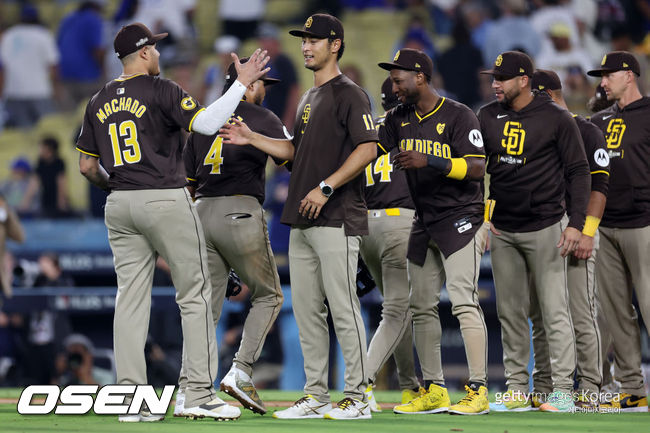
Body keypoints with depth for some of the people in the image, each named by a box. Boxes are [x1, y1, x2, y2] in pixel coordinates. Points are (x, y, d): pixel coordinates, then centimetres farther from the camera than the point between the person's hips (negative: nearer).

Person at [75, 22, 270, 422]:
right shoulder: (161, 90, -8)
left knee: (131, 298, 5)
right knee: (195, 294, 1)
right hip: (167, 201, -6)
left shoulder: (99, 102, 11)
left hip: (119, 207, 6)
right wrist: (242, 83, -13)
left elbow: (87, 167, 12)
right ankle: (199, 393, -4)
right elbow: (207, 123, -19)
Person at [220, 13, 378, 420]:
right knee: (306, 309, 9)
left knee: (343, 307, -9)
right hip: (302, 220, 10)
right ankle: (316, 395, 13)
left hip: (336, 219, -10)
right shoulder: (309, 99, 21)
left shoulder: (349, 94, -8)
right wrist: (251, 138, 17)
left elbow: (367, 149, -17)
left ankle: (358, 397, -6)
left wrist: (326, 187, -21)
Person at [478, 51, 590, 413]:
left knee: (555, 310, -6)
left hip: (545, 227, -5)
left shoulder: (556, 119, -6)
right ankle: (517, 387, 14)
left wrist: (576, 223, -13)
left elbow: (579, 172, -5)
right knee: (510, 312, 7)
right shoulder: (488, 117, 7)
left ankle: (563, 390, -5)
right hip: (502, 230, 5)